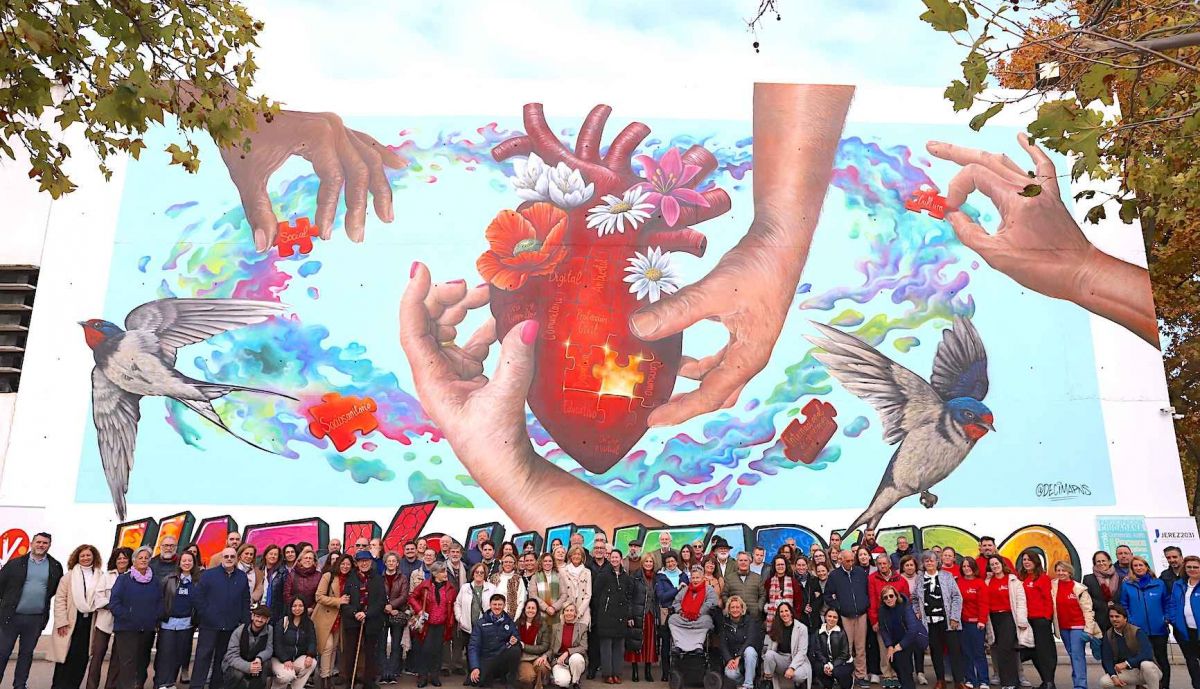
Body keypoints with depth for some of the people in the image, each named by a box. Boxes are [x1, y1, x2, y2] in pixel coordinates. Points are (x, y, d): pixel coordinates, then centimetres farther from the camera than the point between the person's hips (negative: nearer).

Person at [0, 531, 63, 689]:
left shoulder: (56, 566, 4)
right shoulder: (15, 563, 0)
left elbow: (58, 589, 12)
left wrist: (43, 600, 6)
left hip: (36, 618, 1)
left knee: (26, 653, 11)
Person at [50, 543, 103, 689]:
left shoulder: (100, 576, 6)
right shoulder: (70, 575, 2)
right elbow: (60, 599, -2)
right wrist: (61, 622, -10)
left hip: (90, 621, 2)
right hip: (71, 621, -2)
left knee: (82, 656, 3)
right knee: (66, 655, 0)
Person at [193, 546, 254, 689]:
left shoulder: (242, 577, 7)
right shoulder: (209, 574, -2)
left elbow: (246, 602, 8)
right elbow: (197, 597, -4)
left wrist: (245, 621, 3)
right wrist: (205, 615, -7)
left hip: (231, 627, 3)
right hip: (209, 625, -3)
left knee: (222, 658, 11)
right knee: (203, 656, -5)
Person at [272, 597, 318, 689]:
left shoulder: (309, 623, 5)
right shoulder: (282, 623, -4)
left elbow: (312, 641, -3)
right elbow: (277, 644, -10)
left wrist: (310, 655, -24)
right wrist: (285, 660, -24)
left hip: (298, 658, 3)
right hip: (280, 658, -3)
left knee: (312, 662, -28)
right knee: (288, 675, -33)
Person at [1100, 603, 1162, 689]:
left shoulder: (1137, 631, -16)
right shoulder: (1108, 635, -2)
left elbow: (1147, 654, -29)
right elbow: (1107, 659, -5)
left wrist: (1126, 663, -37)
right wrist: (1113, 676, -22)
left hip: (1148, 671, -5)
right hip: (1129, 672, 5)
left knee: (1145, 664, -38)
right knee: (1104, 681, -18)